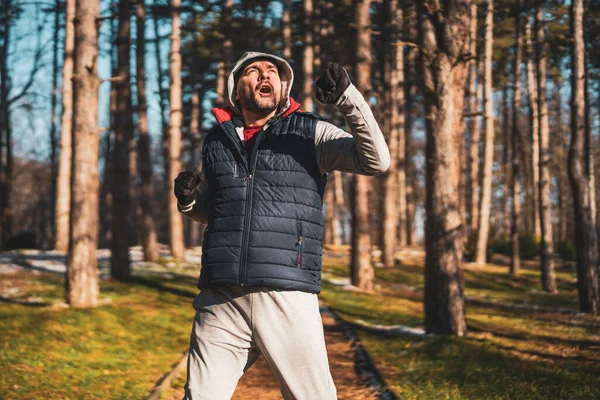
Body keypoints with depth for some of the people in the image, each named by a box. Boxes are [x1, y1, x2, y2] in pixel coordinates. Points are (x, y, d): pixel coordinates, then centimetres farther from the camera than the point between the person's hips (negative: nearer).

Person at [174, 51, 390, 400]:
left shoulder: (310, 132, 6)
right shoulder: (216, 141, 15)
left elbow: (376, 161, -8)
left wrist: (350, 98, -19)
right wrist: (189, 200, 6)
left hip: (289, 300, -2)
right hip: (221, 302, 3)